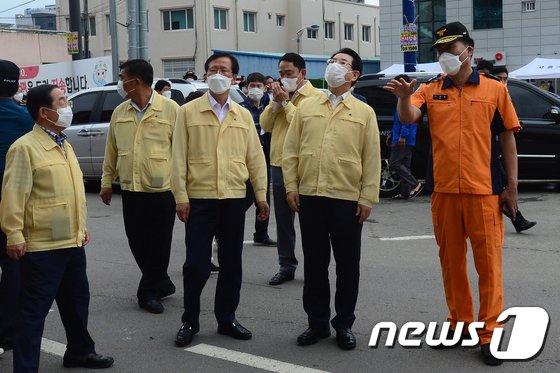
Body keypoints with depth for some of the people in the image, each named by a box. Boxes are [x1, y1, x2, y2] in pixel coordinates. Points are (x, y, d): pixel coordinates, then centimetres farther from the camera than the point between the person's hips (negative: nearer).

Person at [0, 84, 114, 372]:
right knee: (34, 309, -1)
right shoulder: (25, 148, -14)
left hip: (72, 241, 9)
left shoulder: (65, 146, 14)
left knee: (77, 300, 20)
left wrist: (81, 227, 21)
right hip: (42, 245, -8)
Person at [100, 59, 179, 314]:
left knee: (159, 244, 3)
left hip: (162, 188, -5)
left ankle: (148, 292, 18)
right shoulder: (119, 113, 8)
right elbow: (112, 150, 15)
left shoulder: (170, 109, -7)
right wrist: (107, 181, 15)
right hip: (131, 188, 5)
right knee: (137, 242, 8)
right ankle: (162, 284, 26)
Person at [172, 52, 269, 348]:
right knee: (196, 263, 1)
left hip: (234, 199, 3)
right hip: (199, 199, -3)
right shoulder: (188, 112, 1)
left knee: (231, 263, 9)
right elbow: (179, 157, -2)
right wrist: (180, 196, -8)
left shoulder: (243, 115, 10)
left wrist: (261, 195, 5)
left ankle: (226, 319, 23)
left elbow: (255, 157, 9)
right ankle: (189, 322, 15)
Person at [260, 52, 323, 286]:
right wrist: (276, 102, -5)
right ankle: (286, 267, 21)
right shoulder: (281, 93, 13)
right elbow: (265, 125, 7)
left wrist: (286, 102, -13)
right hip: (278, 164, 7)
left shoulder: (315, 96, -8)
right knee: (283, 220, 12)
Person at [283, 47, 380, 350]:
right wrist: (291, 186, 1)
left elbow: (372, 159, 0)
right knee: (314, 263, 9)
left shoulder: (364, 112, 4)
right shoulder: (306, 107, 10)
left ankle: (344, 324, 18)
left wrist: (367, 198, -5)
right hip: (309, 197, 2)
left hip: (347, 200, -2)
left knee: (347, 265, 5)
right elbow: (291, 150, 9)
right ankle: (317, 322, 20)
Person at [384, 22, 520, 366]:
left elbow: (508, 138, 3)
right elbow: (409, 117, -10)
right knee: (451, 261, 12)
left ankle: (489, 334, 9)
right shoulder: (430, 90, 6)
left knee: (489, 262, 1)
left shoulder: (494, 89, 2)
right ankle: (460, 323, 25)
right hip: (444, 192, 3)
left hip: (485, 191, -2)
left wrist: (512, 186, -1)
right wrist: (405, 98, -33)